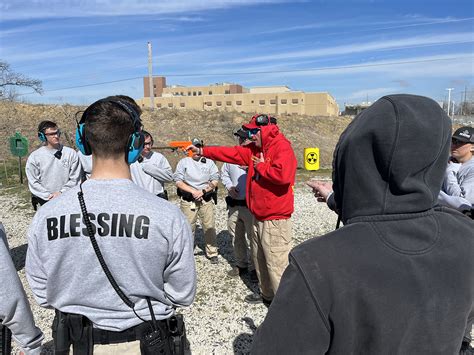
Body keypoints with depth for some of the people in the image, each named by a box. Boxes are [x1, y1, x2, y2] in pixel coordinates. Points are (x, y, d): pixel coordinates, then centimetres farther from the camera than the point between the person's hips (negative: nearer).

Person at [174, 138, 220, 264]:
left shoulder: (209, 162, 13)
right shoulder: (183, 162, 8)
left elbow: (215, 180, 4)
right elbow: (178, 181, -1)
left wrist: (203, 191, -11)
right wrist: (193, 191, -11)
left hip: (206, 199, 1)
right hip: (188, 200, -1)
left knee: (209, 227, 2)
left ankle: (212, 253, 16)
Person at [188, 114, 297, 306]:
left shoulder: (283, 148, -15)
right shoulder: (255, 149, 13)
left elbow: (282, 175, -30)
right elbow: (232, 153, 13)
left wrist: (261, 166, -14)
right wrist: (202, 151, 11)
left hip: (275, 219, -10)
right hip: (259, 216, 10)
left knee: (277, 263, -4)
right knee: (260, 259, 21)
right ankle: (267, 294, 38)